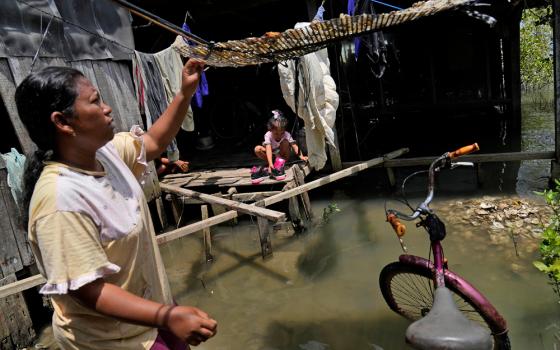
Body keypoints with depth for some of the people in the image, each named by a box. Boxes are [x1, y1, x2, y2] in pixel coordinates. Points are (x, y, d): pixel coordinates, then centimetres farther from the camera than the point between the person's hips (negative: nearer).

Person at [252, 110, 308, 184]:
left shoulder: (287, 135, -23)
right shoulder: (268, 135, -25)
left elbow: (294, 146, -32)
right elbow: (268, 150, -37)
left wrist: (301, 156, -50)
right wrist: (270, 164, -50)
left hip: (283, 155, -1)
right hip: (272, 156, 1)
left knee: (285, 142, -29)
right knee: (257, 149, -25)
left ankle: (281, 162, -18)